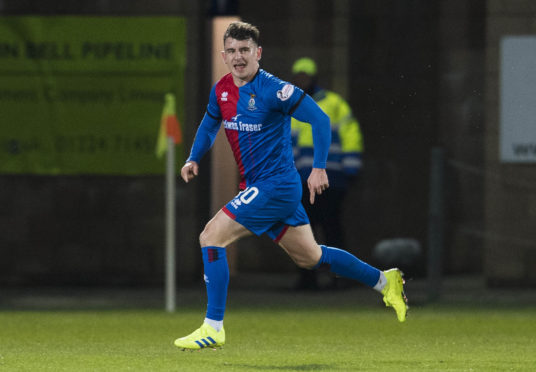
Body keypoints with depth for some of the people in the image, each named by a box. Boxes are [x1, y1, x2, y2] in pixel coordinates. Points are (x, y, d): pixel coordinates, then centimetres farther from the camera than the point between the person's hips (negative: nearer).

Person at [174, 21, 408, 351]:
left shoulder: (272, 90, -17)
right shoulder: (221, 90, 6)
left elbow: (320, 119, -15)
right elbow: (210, 123, 25)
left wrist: (319, 168, -19)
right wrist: (194, 159, 10)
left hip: (276, 185, -8)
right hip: (259, 187, 8)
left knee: (211, 237, -15)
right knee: (309, 256, 17)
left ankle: (213, 328, -11)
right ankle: (385, 282, 32)